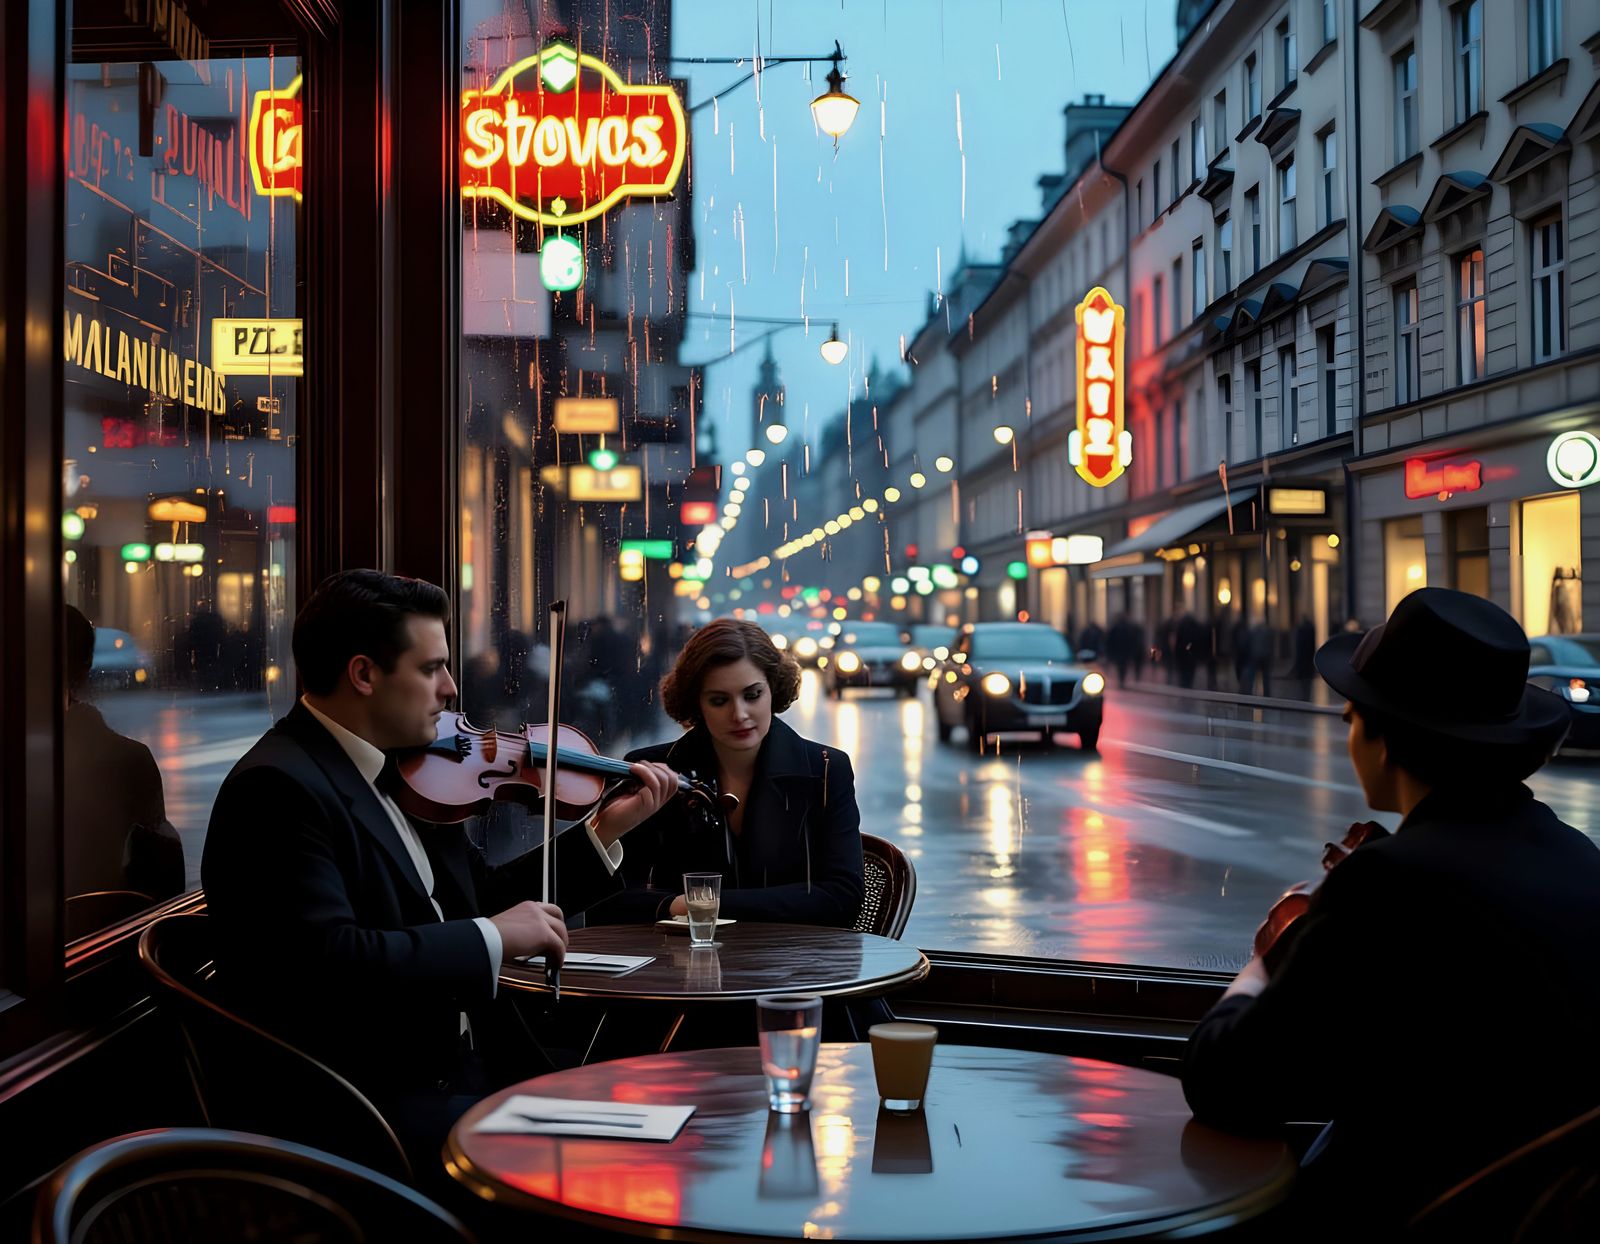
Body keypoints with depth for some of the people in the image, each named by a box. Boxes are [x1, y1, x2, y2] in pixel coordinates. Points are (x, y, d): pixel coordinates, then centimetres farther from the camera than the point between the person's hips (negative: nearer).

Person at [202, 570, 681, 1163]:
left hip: (462, 1073, 9)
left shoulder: (402, 770, 11)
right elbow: (325, 964, -27)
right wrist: (491, 937, -19)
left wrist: (603, 831, 11)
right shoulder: (278, 787, -17)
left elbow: (487, 896, 19)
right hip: (361, 1109, -9)